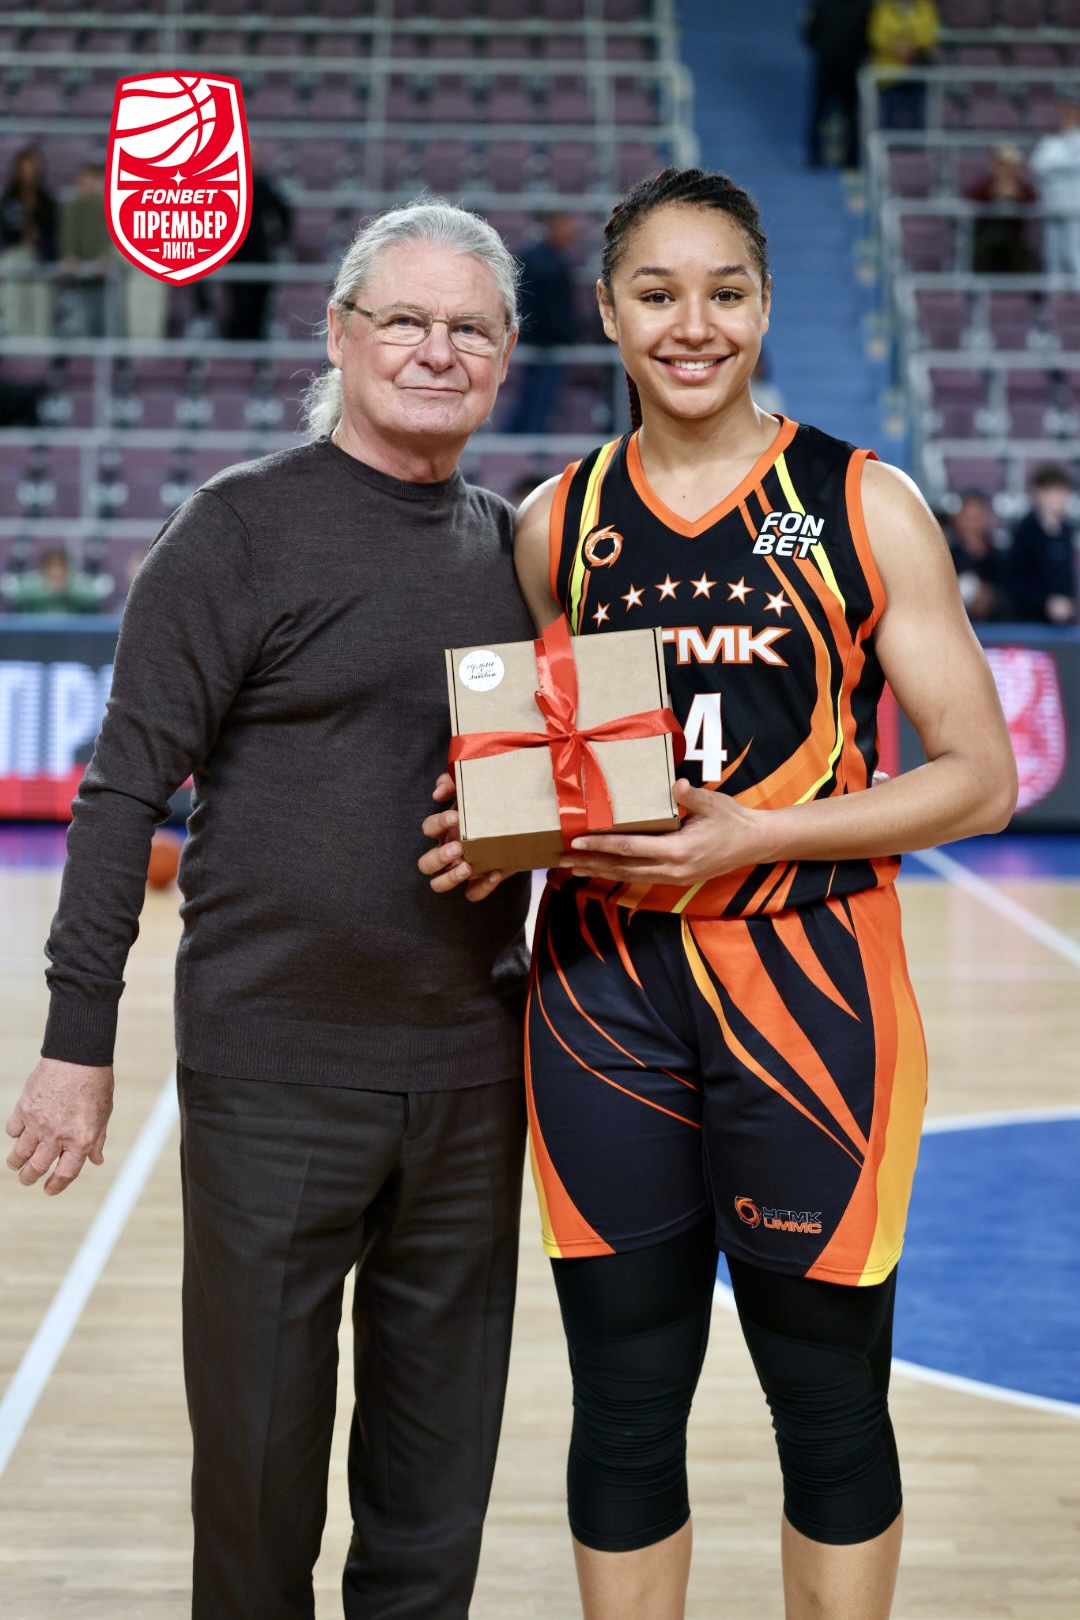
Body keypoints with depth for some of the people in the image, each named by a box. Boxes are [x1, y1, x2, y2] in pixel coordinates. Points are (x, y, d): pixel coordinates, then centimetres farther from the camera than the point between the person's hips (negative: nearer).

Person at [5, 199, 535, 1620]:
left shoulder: (517, 549, 10)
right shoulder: (243, 527, -6)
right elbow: (127, 790, -8)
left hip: (472, 1071, 5)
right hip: (274, 1073, -4)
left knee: (439, 1476, 15)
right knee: (259, 1451, 8)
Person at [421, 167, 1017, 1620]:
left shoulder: (866, 506, -1)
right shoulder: (556, 523, 8)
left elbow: (980, 778, -4)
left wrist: (753, 835, -16)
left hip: (809, 987, -2)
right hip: (602, 994, 2)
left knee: (830, 1399, 9)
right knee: (624, 1404, 10)